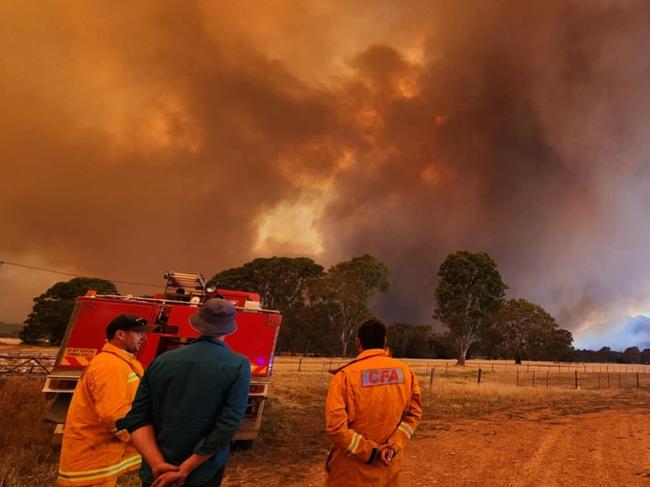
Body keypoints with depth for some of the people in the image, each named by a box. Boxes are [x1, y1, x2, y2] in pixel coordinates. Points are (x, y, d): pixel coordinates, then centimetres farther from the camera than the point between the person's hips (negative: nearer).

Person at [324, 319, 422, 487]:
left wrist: (369, 452, -14)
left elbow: (335, 426, -20)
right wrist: (394, 445, -8)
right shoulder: (405, 371, -3)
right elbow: (414, 413, 0)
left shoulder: (345, 375, -16)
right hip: (389, 465, 4)